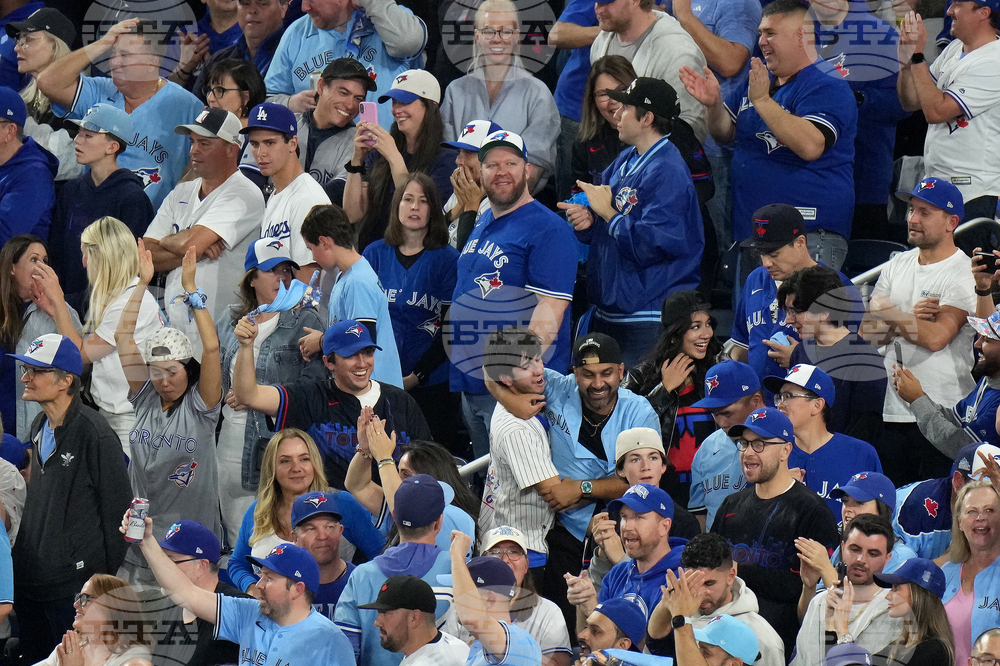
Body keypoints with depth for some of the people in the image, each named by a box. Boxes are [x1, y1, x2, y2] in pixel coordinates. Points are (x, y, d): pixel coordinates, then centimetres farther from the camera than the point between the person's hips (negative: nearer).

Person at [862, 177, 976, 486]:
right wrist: (909, 318, -10)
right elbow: (869, 333, 8)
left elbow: (936, 337, -19)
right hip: (895, 411, 6)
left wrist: (889, 313, -6)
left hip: (944, 417, -6)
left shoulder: (964, 274, -7)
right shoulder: (898, 266, 14)